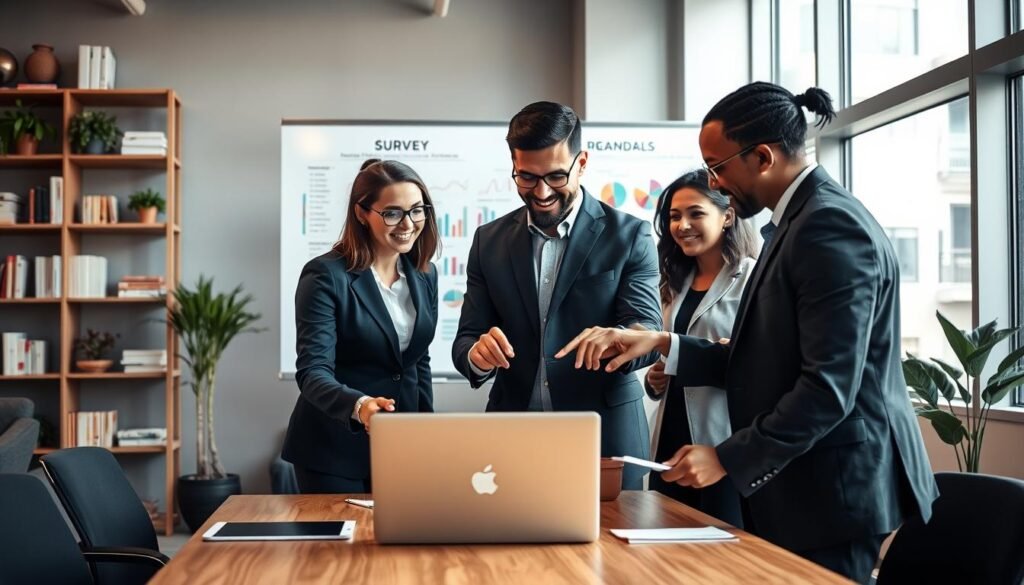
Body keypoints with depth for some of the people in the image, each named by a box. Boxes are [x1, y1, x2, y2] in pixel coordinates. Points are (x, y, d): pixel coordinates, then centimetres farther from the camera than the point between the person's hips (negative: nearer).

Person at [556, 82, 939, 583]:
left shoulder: (831, 226, -18)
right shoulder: (800, 220, 13)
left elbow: (829, 388, -23)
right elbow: (764, 361, 11)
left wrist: (727, 459, -17)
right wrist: (661, 346, 3)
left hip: (834, 489, -9)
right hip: (797, 486, 9)